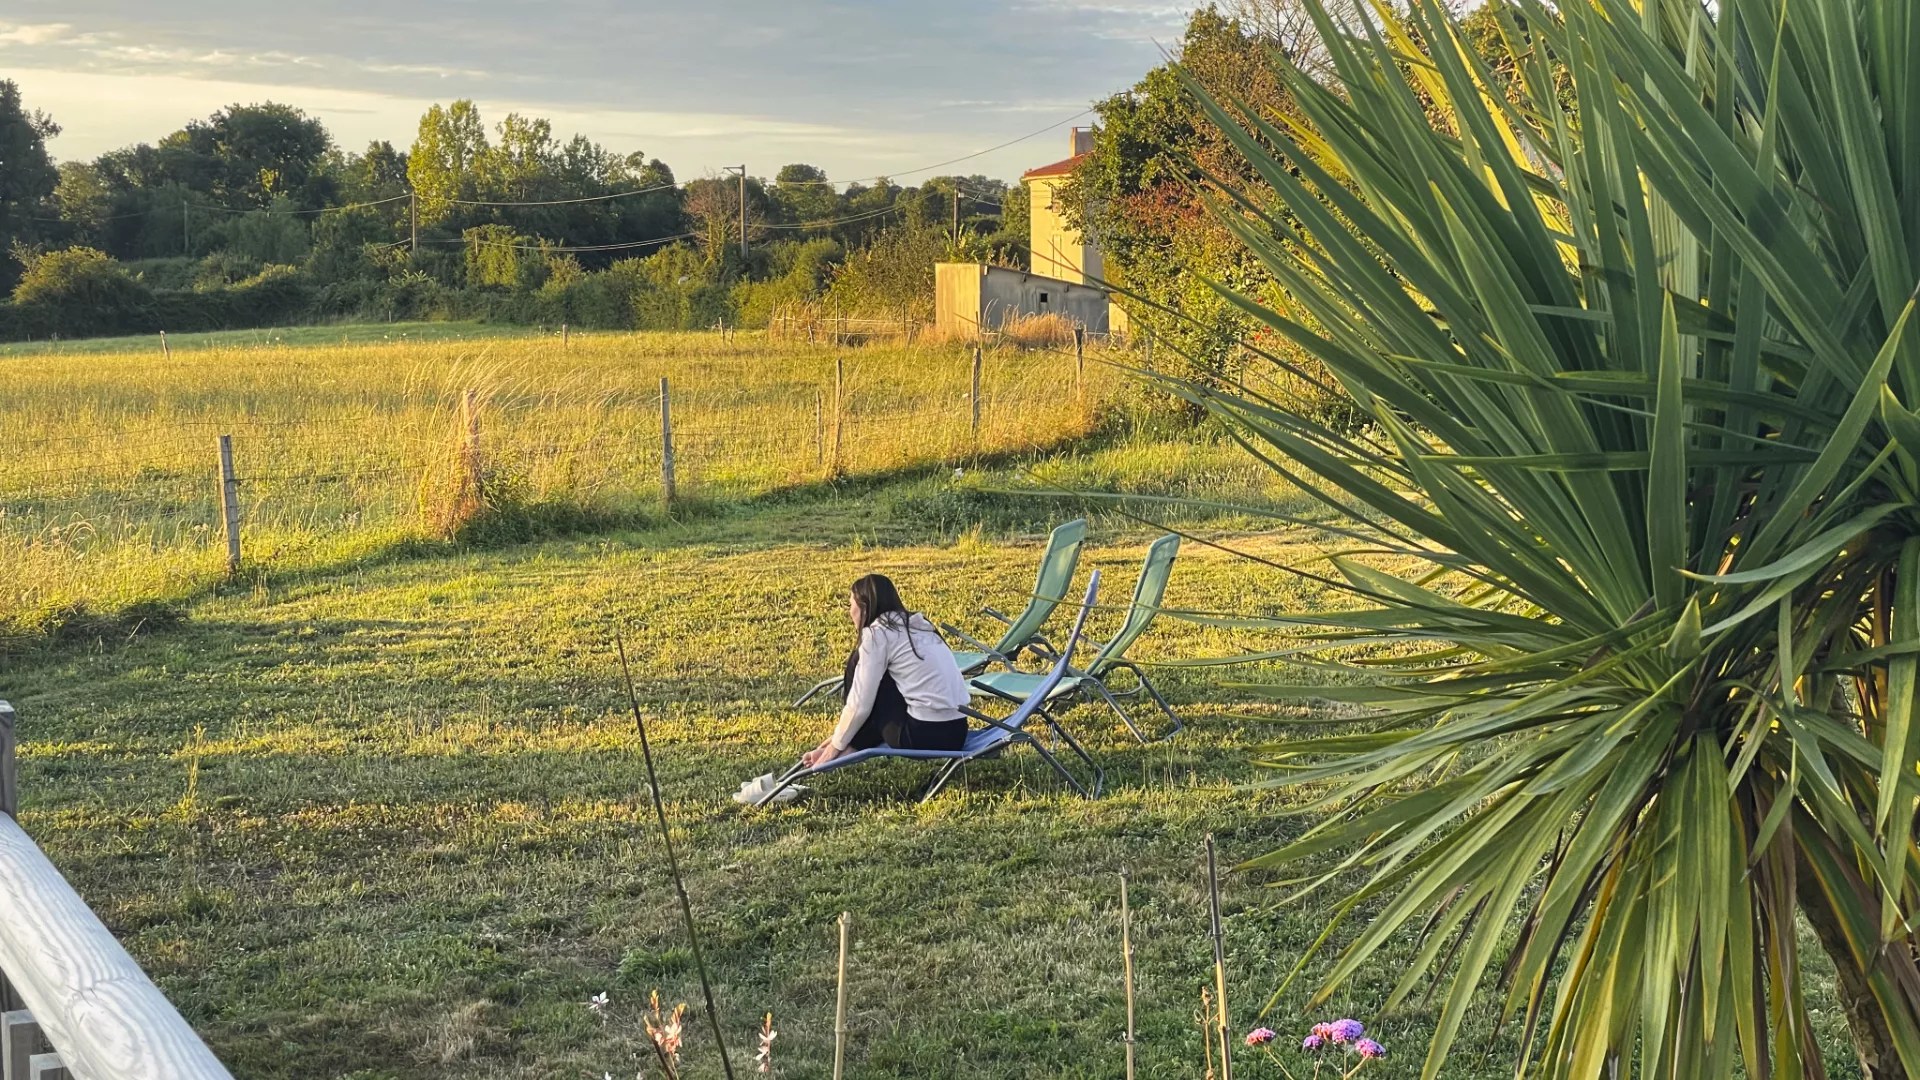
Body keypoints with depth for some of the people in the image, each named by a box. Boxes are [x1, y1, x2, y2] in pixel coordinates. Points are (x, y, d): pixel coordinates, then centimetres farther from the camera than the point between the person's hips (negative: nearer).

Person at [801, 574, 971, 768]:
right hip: (956, 732, 8)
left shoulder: (878, 633, -5)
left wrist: (836, 745, 9)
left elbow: (860, 705, -5)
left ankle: (850, 749, 15)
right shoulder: (915, 625, 19)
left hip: (925, 735, -8)